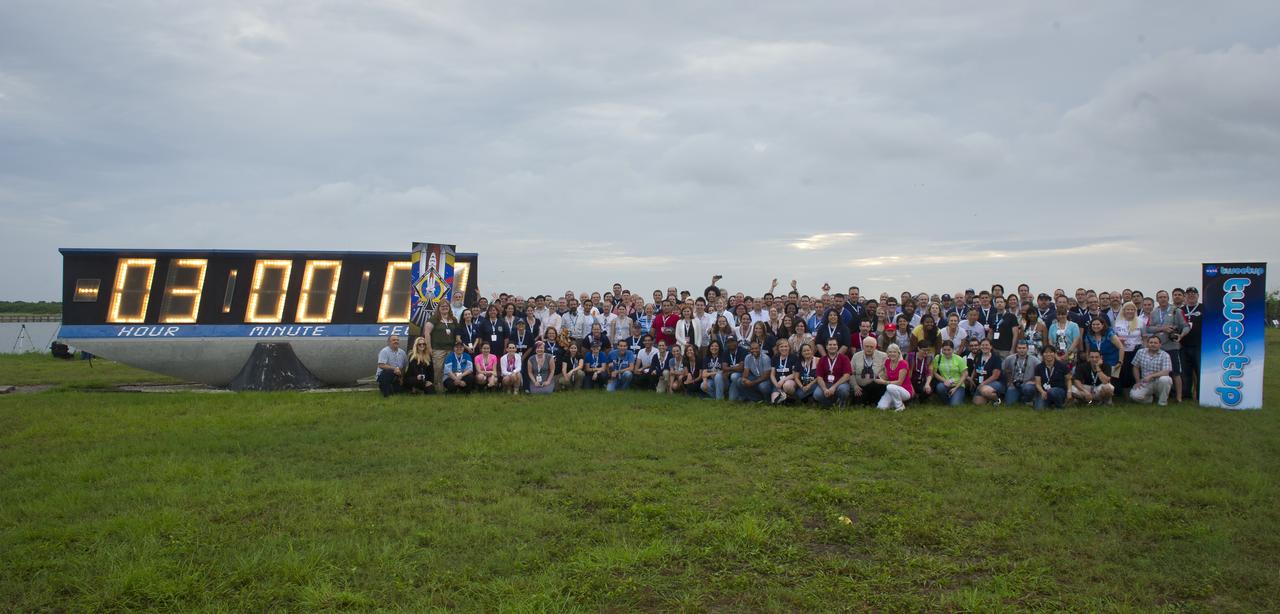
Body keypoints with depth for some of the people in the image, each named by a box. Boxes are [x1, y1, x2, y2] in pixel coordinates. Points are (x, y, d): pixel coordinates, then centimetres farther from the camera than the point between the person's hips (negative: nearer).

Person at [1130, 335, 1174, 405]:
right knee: (1134, 395, -24)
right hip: (1145, 384, 2)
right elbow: (1136, 367, 10)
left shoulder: (1165, 355, -11)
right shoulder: (1141, 353, 0)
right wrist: (1137, 382, 5)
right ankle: (1150, 396, 12)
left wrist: (1150, 376, -30)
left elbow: (1166, 372, -22)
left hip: (1159, 383, -2)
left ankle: (1162, 401, -10)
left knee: (1164, 379, -37)